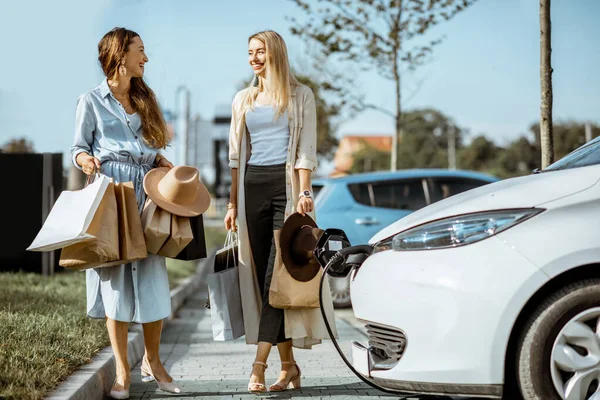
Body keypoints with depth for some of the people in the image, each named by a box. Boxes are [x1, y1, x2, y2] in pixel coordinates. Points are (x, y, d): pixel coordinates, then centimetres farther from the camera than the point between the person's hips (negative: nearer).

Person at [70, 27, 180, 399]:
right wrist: (85, 160, -17)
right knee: (115, 277, -3)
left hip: (146, 193, 4)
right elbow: (79, 147, 4)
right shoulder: (92, 101, 3)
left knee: (153, 277, 0)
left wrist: (163, 162, 1)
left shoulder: (144, 100, 17)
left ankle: (152, 362, 15)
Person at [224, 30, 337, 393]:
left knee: (278, 273, -12)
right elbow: (236, 155, 16)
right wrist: (233, 202, 9)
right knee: (263, 275, 1)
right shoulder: (243, 100, 17)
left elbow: (306, 150, 0)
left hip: (286, 185, -4)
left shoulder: (300, 96, 6)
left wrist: (304, 192, -12)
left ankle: (259, 364, -17)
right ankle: (288, 363, 6)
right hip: (253, 187, 4)